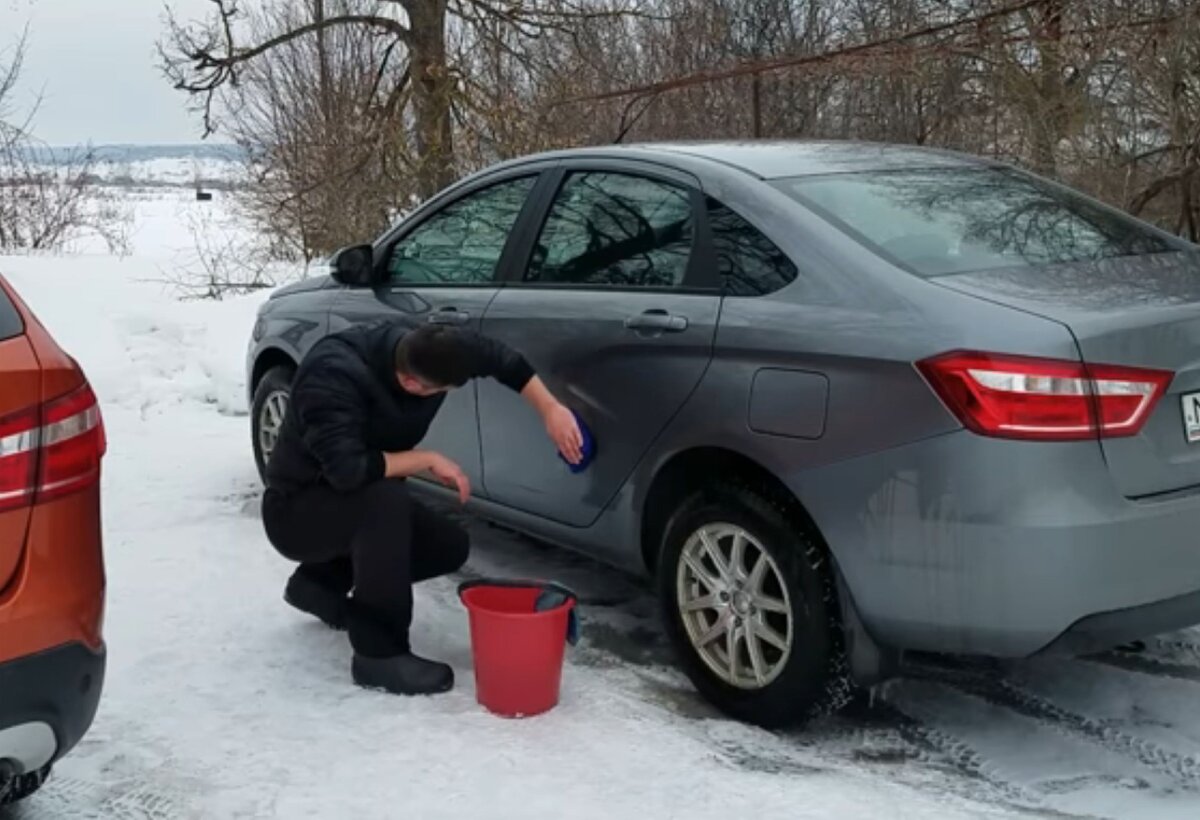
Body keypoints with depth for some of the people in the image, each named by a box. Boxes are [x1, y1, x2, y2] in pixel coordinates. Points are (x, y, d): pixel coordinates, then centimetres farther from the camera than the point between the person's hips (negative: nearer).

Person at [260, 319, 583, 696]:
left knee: (451, 547, 0)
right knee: (385, 498, -36)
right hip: (295, 510, -8)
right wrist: (427, 460, -30)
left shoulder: (422, 350, -14)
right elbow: (348, 469, -43)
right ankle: (380, 654, -24)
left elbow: (500, 357, 0)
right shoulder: (331, 373, -34)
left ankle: (322, 582, 17)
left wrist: (550, 409, -11)